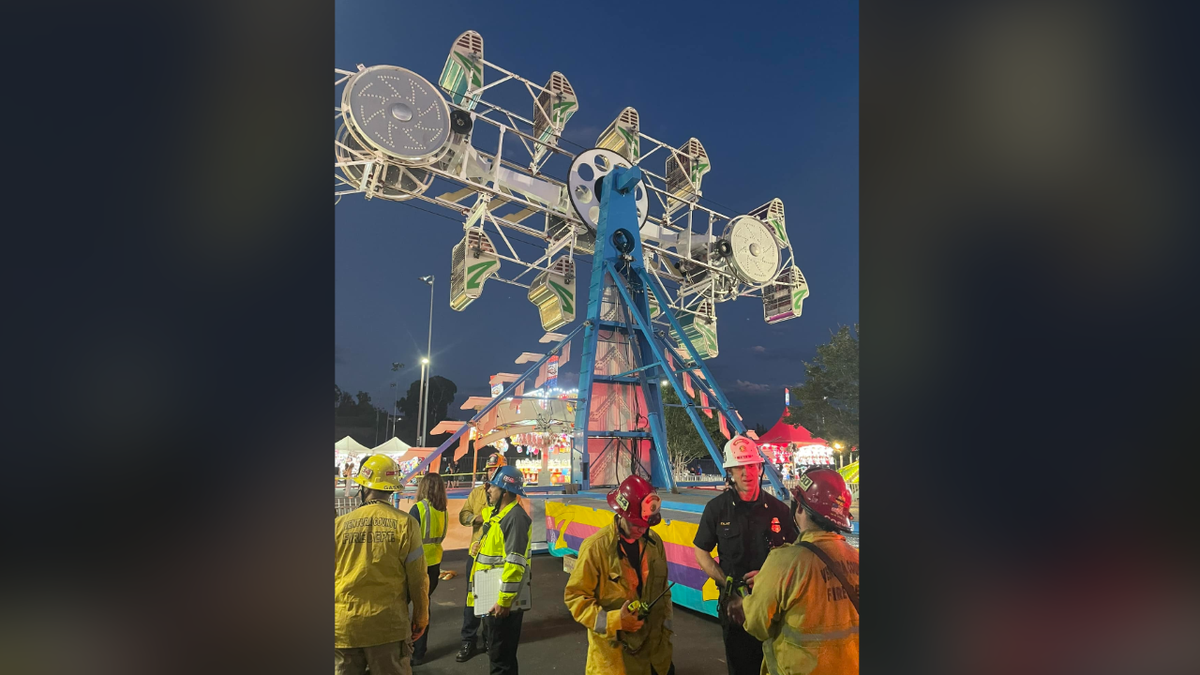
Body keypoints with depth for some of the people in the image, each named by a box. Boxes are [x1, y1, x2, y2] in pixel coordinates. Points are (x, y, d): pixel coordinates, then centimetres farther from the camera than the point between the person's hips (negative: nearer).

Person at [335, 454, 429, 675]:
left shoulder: (339, 524, -6)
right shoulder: (405, 523, -9)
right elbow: (418, 579, -5)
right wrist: (420, 617, 9)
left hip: (343, 626, 1)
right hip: (389, 625, -1)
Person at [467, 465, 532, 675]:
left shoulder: (515, 517, -22)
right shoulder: (497, 513, 11)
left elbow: (515, 563, -26)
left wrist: (504, 600, -25)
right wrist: (477, 545, 3)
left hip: (503, 600, -10)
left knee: (501, 656, 2)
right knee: (496, 650, 22)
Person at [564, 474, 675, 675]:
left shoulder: (655, 542, 0)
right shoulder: (596, 546, -17)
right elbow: (575, 596, -13)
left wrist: (665, 627, 10)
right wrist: (613, 620, -21)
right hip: (613, 653, -4)